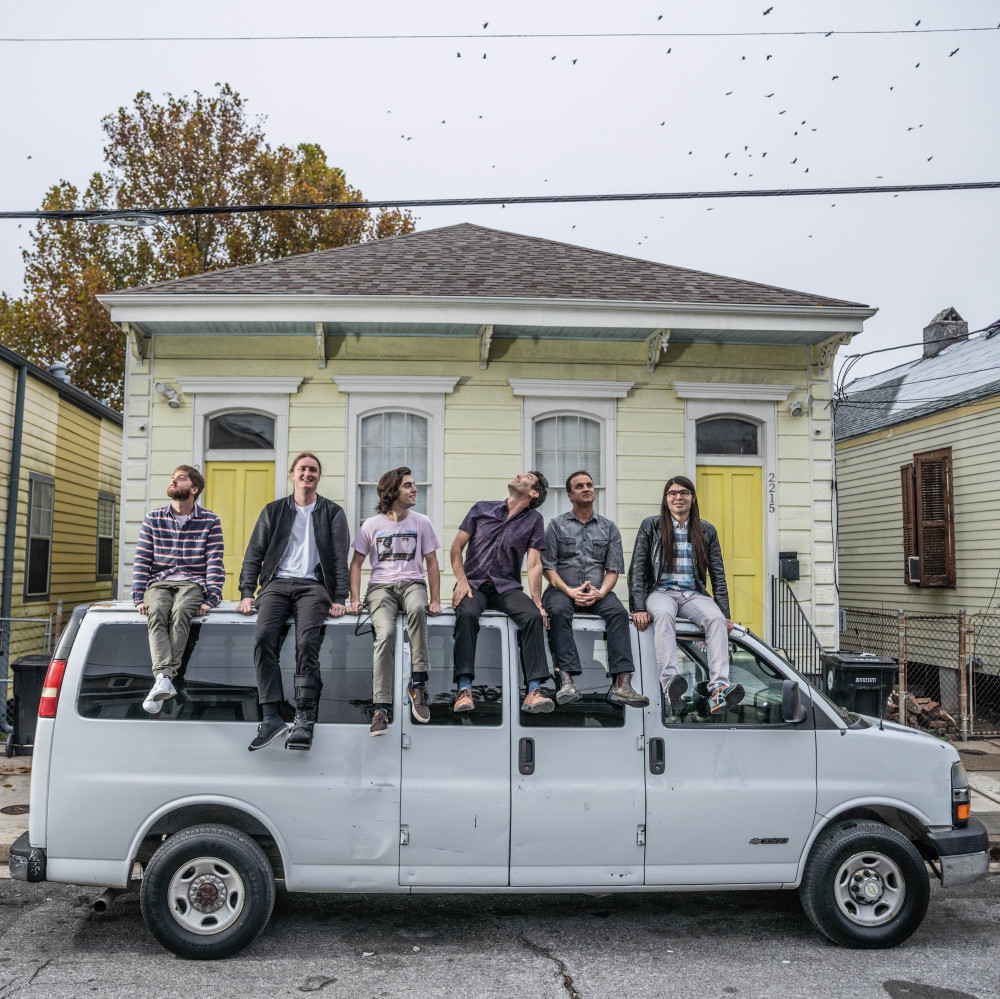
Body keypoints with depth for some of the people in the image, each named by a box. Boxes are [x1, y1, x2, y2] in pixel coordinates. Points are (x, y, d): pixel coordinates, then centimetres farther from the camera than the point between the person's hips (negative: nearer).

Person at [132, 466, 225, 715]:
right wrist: (139, 598, -4)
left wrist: (210, 599, -13)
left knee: (180, 611, -35)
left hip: (192, 584, -2)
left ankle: (164, 677, -40)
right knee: (156, 612, -32)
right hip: (158, 583, 2)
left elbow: (215, 564, 0)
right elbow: (141, 561, 8)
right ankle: (164, 678, -47)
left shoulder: (210, 521, 6)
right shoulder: (152, 519, 13)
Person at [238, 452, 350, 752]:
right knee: (263, 635, -27)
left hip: (313, 585, -1)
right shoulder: (273, 510, 19)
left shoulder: (333, 513, 15)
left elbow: (340, 559, 8)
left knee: (307, 641, -28)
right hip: (277, 583, 2)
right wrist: (247, 593, 2)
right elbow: (254, 553, 15)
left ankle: (304, 719, -29)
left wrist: (339, 599, -4)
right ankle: (271, 716, -27)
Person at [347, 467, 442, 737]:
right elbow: (356, 563, 11)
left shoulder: (421, 522, 10)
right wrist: (355, 599, 0)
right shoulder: (372, 525, 7)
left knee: (417, 608, -38)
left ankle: (417, 684, -29)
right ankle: (381, 708, -28)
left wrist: (435, 600, 2)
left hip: (412, 583, 1)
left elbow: (431, 563, 12)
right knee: (385, 633, -29)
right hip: (381, 586, 0)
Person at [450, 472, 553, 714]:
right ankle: (464, 689, -35)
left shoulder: (534, 519, 11)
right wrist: (462, 581, -7)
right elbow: (457, 547, 10)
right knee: (466, 613, -34)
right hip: (474, 583, 0)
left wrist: (537, 602, -11)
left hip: (507, 586, 0)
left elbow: (534, 564, 3)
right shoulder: (482, 509, 13)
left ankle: (533, 692, -33)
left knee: (534, 616, -29)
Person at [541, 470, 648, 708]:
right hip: (562, 590, -1)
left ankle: (621, 683, -39)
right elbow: (548, 566, 3)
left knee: (618, 612, -30)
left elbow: (613, 569, 9)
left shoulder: (609, 527, 16)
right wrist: (569, 591, -13)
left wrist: (600, 592, -12)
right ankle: (567, 680, -45)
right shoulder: (556, 525, 11)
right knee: (559, 611, -35)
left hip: (597, 592, 2)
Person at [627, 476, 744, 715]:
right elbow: (637, 570, 3)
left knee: (716, 617, -31)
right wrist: (638, 608, -10)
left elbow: (718, 575, 12)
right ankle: (669, 682, -53)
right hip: (661, 592, -2)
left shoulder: (706, 531, 15)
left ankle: (719, 688, -45)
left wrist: (725, 613, 1)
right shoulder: (651, 526, 8)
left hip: (693, 594, 2)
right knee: (664, 613, -38)